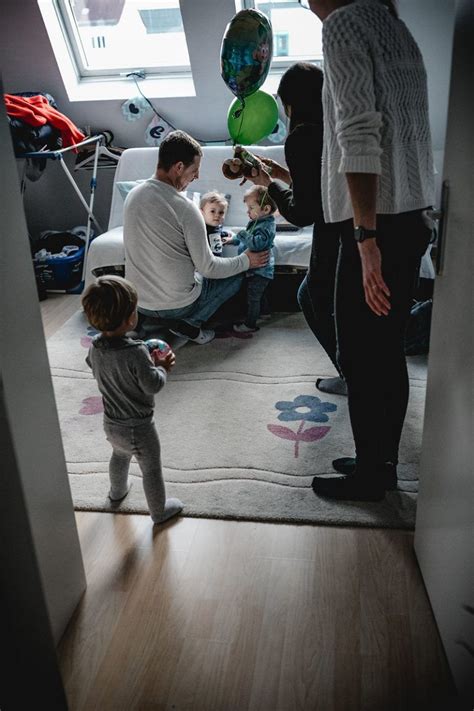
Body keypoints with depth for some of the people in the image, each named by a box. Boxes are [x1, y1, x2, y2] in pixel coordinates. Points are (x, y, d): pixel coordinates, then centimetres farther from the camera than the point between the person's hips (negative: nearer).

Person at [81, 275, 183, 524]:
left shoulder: (95, 347, -11)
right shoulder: (136, 352, -34)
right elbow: (153, 385, -27)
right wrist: (161, 367, -6)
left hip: (111, 424, 7)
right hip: (138, 428, -7)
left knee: (119, 456, 35)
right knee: (151, 469, 16)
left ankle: (117, 491, 59)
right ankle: (159, 511, 35)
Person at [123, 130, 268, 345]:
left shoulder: (132, 195, -1)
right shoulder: (185, 208, -21)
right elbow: (207, 267, -14)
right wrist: (246, 261, 2)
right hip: (177, 304, -7)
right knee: (237, 274, 15)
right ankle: (190, 323, 4)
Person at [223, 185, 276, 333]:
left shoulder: (266, 227, -24)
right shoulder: (257, 222, 8)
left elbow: (256, 243, -39)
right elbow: (247, 239, 26)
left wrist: (243, 234, -28)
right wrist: (233, 240, 22)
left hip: (259, 271, -10)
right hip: (254, 269, 10)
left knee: (253, 297, 2)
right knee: (254, 297, 22)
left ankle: (250, 324, 14)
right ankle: (251, 318, 36)